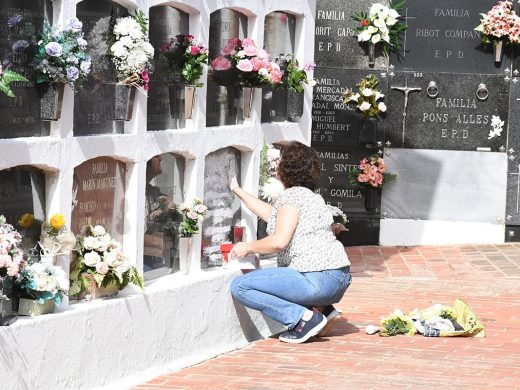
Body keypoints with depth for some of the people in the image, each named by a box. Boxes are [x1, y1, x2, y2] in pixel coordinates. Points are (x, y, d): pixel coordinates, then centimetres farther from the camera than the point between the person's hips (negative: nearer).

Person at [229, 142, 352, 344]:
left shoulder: (292, 195, -7)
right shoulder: (311, 196, 22)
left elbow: (279, 241, -19)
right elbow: (271, 214, 37)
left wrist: (247, 247, -3)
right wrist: (237, 190, 47)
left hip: (319, 280, -10)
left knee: (240, 287, -8)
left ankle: (304, 318, -15)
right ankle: (324, 309, 14)